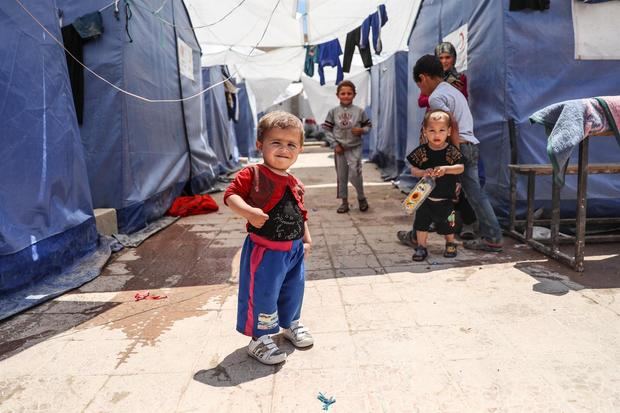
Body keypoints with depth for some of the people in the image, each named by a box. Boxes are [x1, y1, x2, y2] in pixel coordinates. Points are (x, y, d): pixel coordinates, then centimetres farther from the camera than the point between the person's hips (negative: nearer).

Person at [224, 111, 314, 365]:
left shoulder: (295, 184, 6)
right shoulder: (252, 175, -13)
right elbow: (230, 195, -18)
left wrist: (307, 239, 14)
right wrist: (249, 212, -33)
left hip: (294, 249, 7)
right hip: (264, 250, -6)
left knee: (294, 290, 21)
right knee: (263, 295, 0)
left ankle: (291, 324, 47)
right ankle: (259, 339, 21)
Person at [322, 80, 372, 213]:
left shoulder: (359, 111, -3)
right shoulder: (333, 112, -1)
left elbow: (368, 126, 5)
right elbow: (327, 129, 1)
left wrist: (361, 130, -16)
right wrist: (335, 144, -6)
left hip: (355, 148, -2)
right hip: (339, 148, 2)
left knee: (354, 174, -10)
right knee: (341, 176, 9)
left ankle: (361, 198, 15)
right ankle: (344, 202, 22)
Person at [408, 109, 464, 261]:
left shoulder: (452, 151, -7)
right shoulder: (421, 151, -6)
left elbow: (460, 168, -12)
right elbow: (413, 170, -5)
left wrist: (445, 169, -28)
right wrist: (423, 172, -24)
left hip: (445, 198, -1)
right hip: (425, 196, 1)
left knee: (447, 224, 12)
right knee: (421, 221, 4)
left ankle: (450, 244, 37)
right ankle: (421, 247, 19)